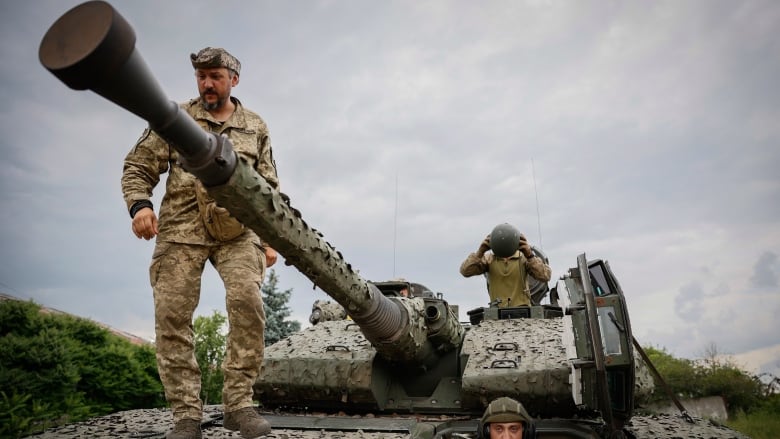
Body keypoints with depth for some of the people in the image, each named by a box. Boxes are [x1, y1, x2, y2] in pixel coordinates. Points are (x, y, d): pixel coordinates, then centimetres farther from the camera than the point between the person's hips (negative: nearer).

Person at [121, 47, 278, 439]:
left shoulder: (255, 127, 16)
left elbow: (270, 188, 16)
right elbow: (137, 167, 11)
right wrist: (139, 204, -10)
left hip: (237, 232, 0)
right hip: (181, 230, 0)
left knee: (246, 301, -21)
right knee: (172, 315, -6)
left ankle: (239, 402, -10)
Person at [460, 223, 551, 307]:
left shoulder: (524, 257, -5)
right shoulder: (489, 259, 1)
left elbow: (545, 276, -15)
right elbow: (465, 271, -8)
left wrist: (530, 255, -27)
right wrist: (480, 252, -20)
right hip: (498, 311, 1)